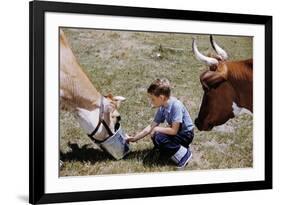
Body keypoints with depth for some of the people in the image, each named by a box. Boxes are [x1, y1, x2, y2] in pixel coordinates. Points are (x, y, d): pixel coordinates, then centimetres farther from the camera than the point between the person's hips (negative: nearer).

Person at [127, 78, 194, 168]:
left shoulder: (176, 106, -28)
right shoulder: (162, 108, -4)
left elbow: (174, 130, -29)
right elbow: (151, 126, 2)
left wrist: (157, 129, -17)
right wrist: (134, 138, 1)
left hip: (186, 134, -8)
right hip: (176, 132, 8)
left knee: (160, 138, -26)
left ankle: (184, 155, -9)